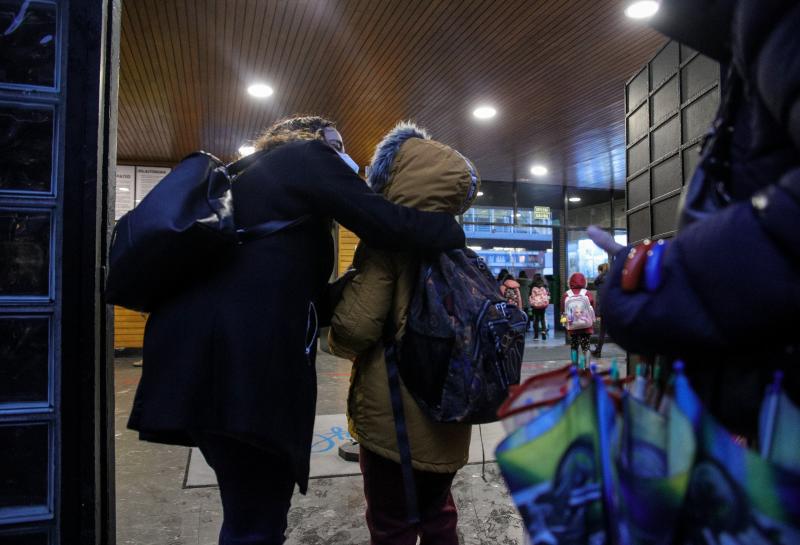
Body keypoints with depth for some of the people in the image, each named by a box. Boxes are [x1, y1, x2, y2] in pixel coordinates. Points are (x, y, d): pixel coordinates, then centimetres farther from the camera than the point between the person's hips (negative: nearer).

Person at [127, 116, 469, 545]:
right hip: (247, 358, -9)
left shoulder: (252, 173, 30)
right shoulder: (306, 155, 5)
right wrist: (456, 230, 8)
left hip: (205, 348, 10)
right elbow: (386, 224, -8)